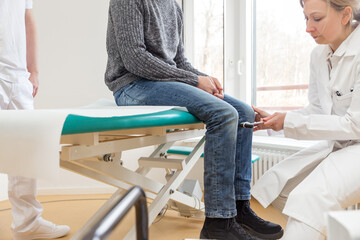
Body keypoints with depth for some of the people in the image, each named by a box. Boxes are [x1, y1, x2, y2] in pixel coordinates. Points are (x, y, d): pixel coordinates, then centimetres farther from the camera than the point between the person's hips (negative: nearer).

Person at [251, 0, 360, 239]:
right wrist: (272, 118, -3)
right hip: (337, 144, 9)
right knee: (273, 184, 4)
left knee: (309, 199, -29)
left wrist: (290, 122, -20)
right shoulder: (320, 54, 4)